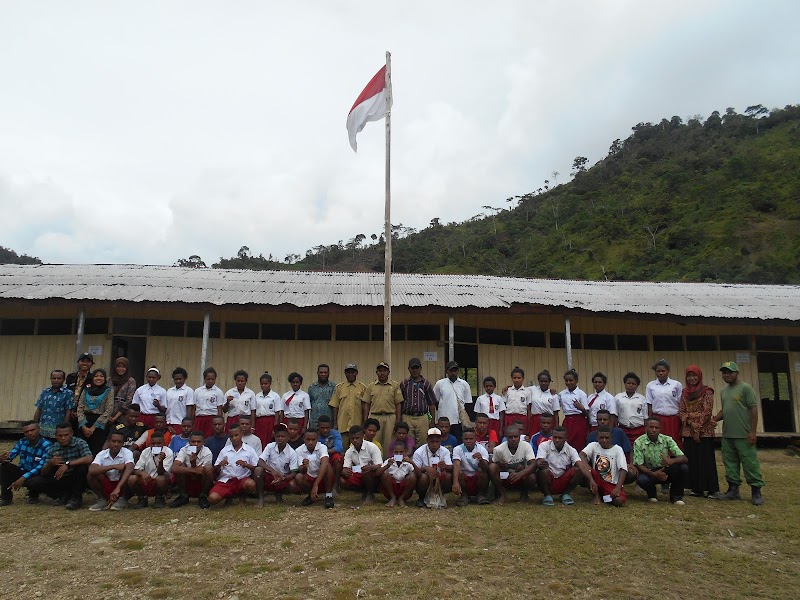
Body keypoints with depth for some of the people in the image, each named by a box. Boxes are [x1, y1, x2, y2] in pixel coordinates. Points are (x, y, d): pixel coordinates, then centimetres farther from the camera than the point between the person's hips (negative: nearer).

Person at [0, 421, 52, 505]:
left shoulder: (46, 445, -19)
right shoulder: (21, 442, -2)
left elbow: (41, 467, -27)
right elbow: (10, 455, -11)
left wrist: (24, 478, -36)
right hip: (23, 473, 5)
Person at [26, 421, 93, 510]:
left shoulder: (79, 443, -12)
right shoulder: (52, 449, -1)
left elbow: (89, 459, -30)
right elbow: (43, 473, -1)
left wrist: (67, 464, -35)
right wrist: (50, 464, -22)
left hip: (76, 480, -4)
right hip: (59, 480, 4)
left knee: (82, 466, -33)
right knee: (33, 482, -12)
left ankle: (76, 497, -12)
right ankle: (65, 495, -2)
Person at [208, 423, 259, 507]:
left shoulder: (249, 450, 4)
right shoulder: (224, 450, 10)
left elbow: (256, 469, 0)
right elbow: (215, 472, 11)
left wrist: (246, 465, -17)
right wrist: (219, 465, -11)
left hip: (242, 479, -1)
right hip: (225, 480, 1)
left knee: (251, 484, -37)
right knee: (212, 498, -28)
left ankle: (243, 497, 2)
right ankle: (229, 496, 9)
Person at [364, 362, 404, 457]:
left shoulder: (395, 385, 5)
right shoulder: (371, 386, 9)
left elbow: (398, 404, 4)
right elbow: (366, 404, 10)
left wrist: (398, 420, -2)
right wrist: (365, 420, 3)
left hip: (390, 417, -1)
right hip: (374, 417, 1)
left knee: (389, 442, 1)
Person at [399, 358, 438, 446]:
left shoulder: (426, 384, 8)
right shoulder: (403, 384, 7)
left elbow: (431, 404, 10)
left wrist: (432, 421, 6)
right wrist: (399, 421, 2)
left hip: (422, 418, 0)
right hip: (407, 418, 0)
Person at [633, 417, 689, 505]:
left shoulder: (667, 440, -10)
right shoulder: (639, 442, -15)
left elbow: (684, 458, -15)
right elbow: (639, 465, -17)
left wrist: (672, 460, -38)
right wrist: (653, 474, -34)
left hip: (666, 471, 2)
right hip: (650, 472, -2)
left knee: (683, 468, -25)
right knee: (642, 480, -35)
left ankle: (676, 495, -1)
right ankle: (652, 494, 4)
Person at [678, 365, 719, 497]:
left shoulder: (707, 391, -4)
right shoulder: (684, 392, 11)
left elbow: (707, 412, -10)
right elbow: (681, 411, 8)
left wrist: (697, 429, -13)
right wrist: (690, 423, -10)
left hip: (704, 431, -5)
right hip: (688, 431, 5)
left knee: (706, 460, -2)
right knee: (692, 460, 6)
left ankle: (711, 489, 5)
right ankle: (696, 488, 13)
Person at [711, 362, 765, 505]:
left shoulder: (745, 388, -7)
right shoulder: (724, 391, 15)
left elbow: (754, 409, -10)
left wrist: (752, 431, -15)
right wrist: (715, 419, 4)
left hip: (743, 435, -7)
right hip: (727, 435, 8)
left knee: (750, 463, -2)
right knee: (730, 463, 12)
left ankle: (756, 492, 8)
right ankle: (733, 490, 21)